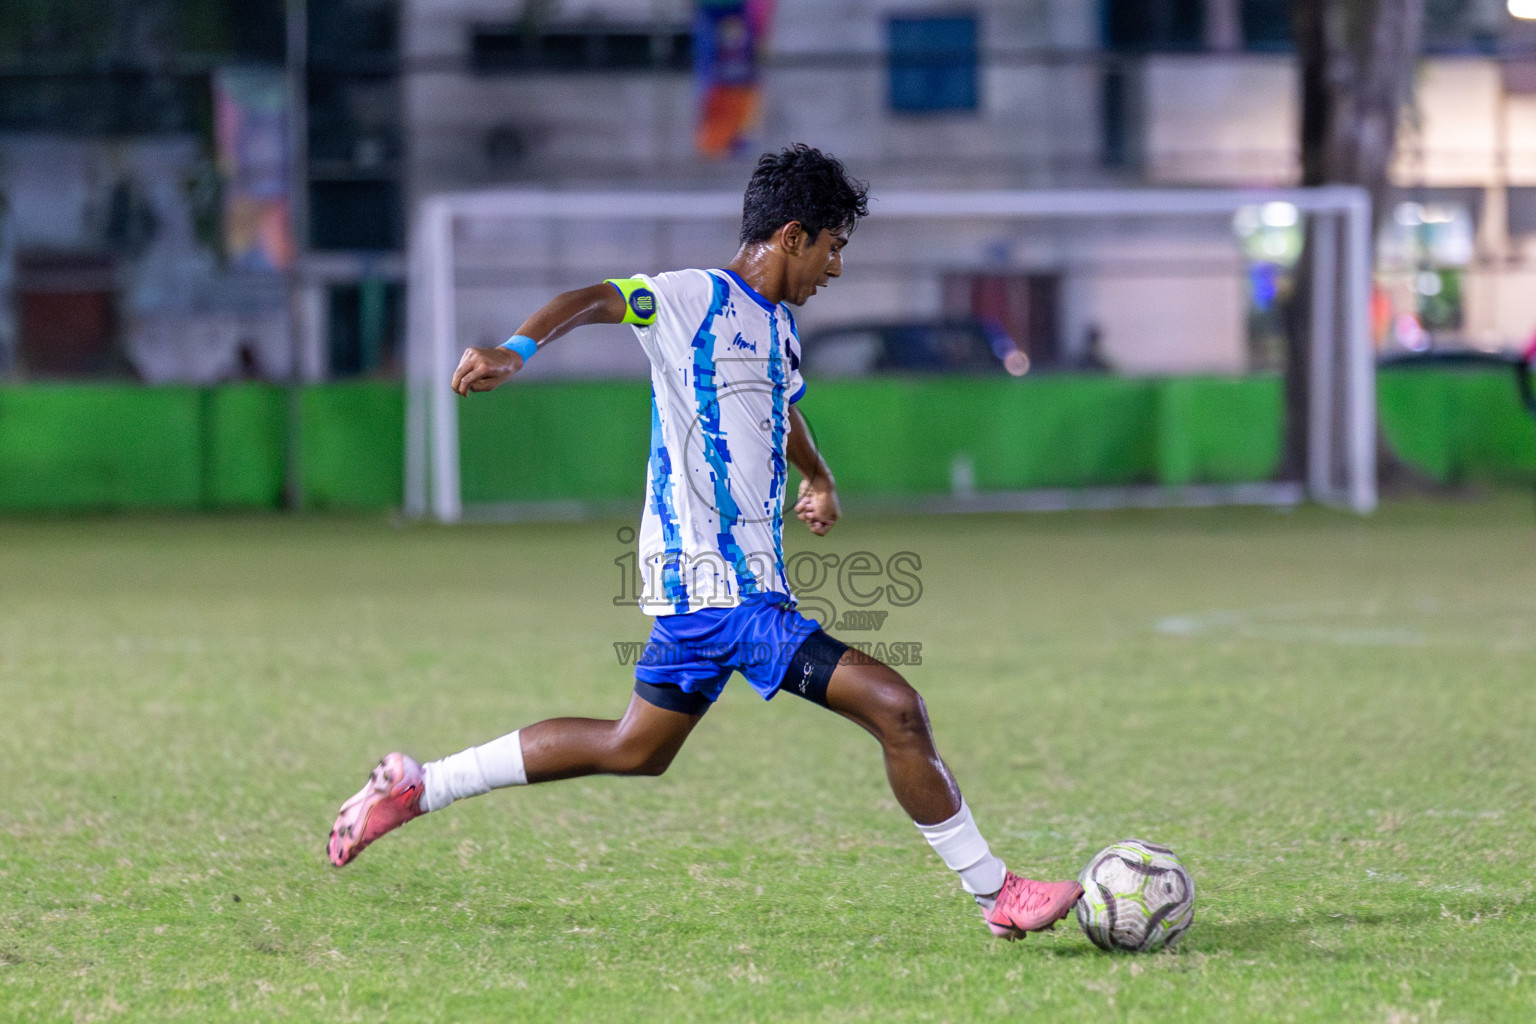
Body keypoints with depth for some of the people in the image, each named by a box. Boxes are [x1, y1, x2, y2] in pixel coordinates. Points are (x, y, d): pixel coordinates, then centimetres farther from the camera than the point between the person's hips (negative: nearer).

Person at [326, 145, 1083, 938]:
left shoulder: (777, 323, 16)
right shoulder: (696, 299, -12)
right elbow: (593, 300, -28)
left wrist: (818, 478, 35)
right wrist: (517, 350, -45)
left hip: (696, 580, 10)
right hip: (717, 587, -10)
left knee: (635, 748, 22)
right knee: (893, 707, -14)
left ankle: (416, 786, 29)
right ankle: (996, 894, -5)